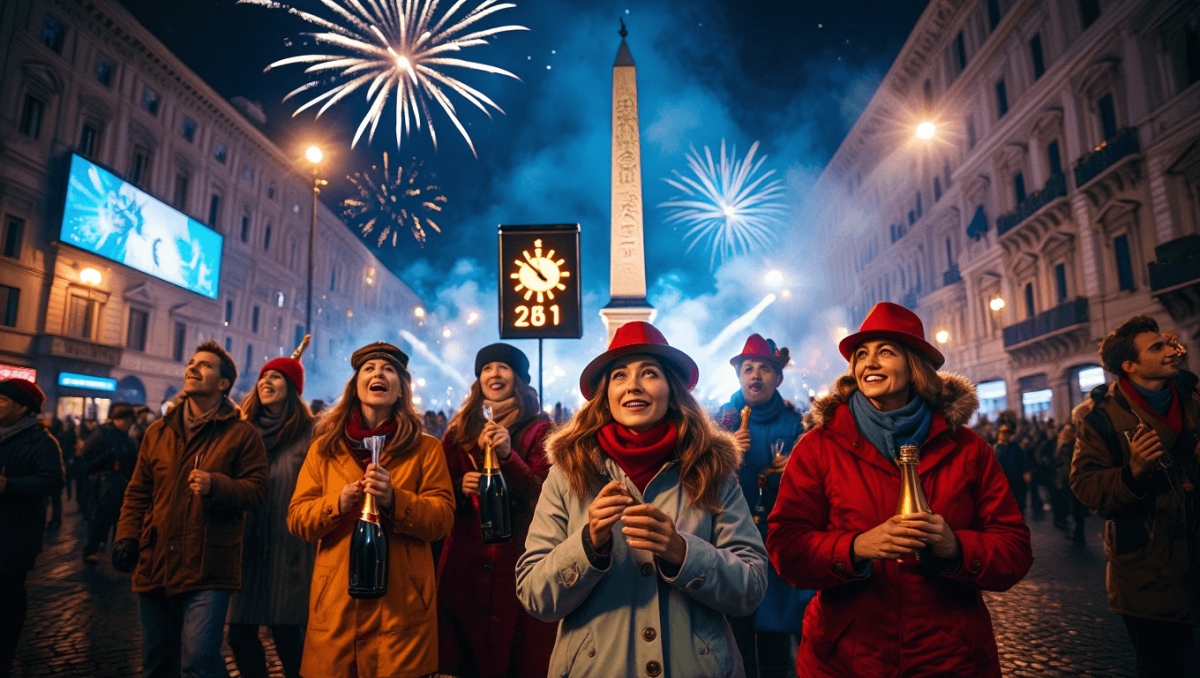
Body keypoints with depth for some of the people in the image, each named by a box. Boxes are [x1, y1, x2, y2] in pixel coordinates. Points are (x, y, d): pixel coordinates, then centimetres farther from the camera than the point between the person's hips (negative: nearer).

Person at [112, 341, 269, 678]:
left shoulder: (242, 434, -4)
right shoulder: (157, 432, 11)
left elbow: (257, 490, -9)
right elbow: (138, 493, 14)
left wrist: (215, 485, -24)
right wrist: (126, 536, 2)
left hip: (208, 572, -5)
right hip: (154, 566, 6)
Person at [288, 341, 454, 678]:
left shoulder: (426, 449, 4)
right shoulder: (324, 447, 10)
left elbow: (442, 519, -4)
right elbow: (296, 518, 5)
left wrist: (395, 500, -20)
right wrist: (338, 504, -14)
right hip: (336, 602, 2)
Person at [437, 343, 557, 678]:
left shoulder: (538, 430, 0)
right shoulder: (460, 430, 10)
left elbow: (545, 496, -11)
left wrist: (508, 455, -24)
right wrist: (460, 487, -9)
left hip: (518, 560, -3)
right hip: (465, 562, 3)